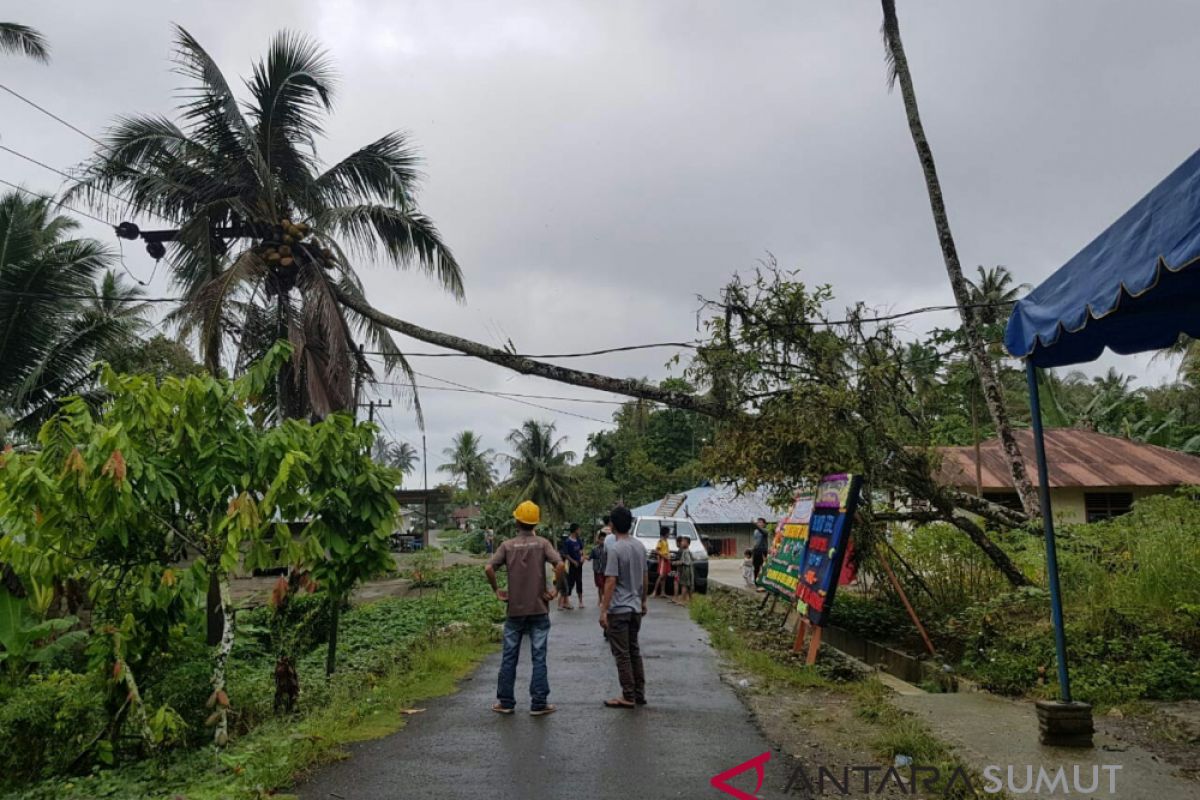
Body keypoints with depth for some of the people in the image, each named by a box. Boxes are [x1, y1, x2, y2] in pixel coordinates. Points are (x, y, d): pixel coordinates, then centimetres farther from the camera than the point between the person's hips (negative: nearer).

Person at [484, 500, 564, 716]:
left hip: (515, 610, 1)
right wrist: (554, 590, -8)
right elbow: (559, 564, -17)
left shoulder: (507, 545, -1)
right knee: (539, 658, 4)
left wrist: (497, 590, -1)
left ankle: (505, 702, 18)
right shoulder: (542, 543, -3)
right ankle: (538, 704, 7)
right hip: (538, 609, -1)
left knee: (509, 657, 11)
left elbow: (489, 568, -13)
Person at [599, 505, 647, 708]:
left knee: (622, 654, 1)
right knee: (634, 651, 16)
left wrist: (603, 610, -16)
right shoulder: (640, 546, 5)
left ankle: (628, 697, 6)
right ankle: (639, 694, 21)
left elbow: (610, 581, -20)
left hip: (618, 610, -7)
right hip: (636, 607, 7)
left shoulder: (613, 549, -18)